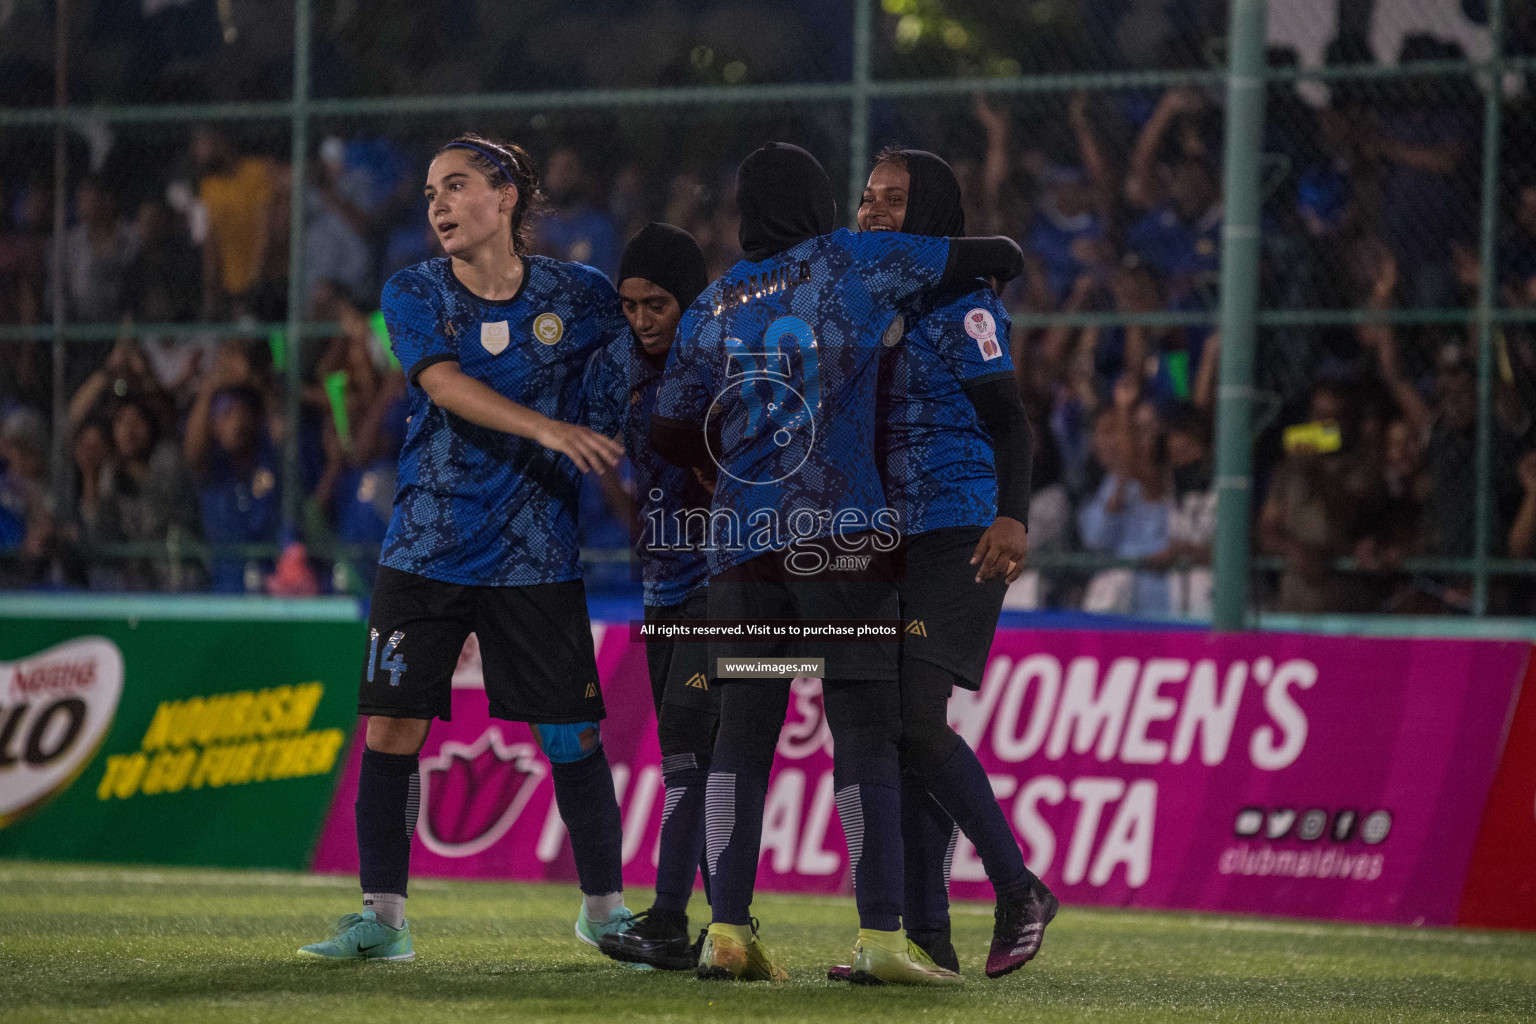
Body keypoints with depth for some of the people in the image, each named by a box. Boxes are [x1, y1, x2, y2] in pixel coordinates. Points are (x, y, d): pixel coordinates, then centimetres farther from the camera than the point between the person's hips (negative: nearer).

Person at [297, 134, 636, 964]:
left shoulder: (579, 296, 0)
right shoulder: (414, 295, -1)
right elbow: (447, 384, -18)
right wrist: (549, 429, -31)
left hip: (535, 555, -1)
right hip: (426, 547, 1)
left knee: (571, 737, 1)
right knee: (391, 728, -4)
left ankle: (604, 908, 18)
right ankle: (382, 918, 4)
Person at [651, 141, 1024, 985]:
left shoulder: (713, 306, 13)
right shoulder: (852, 262, 3)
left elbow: (670, 434, 15)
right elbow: (1001, 257, 8)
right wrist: (988, 263, 31)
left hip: (742, 540, 4)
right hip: (841, 536, -4)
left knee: (742, 734, 7)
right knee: (864, 735, -4)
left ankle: (726, 931, 1)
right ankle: (880, 938, -11)